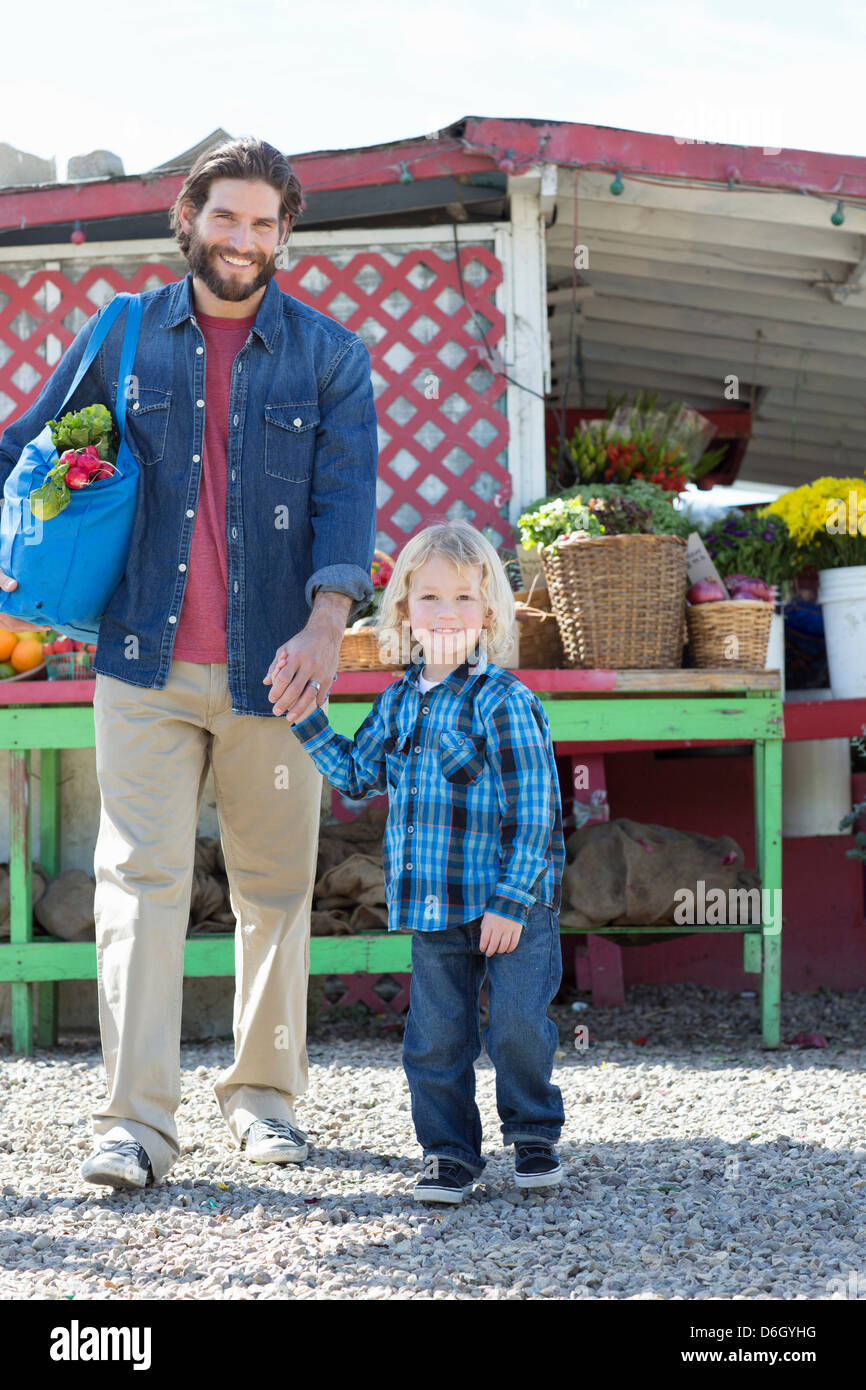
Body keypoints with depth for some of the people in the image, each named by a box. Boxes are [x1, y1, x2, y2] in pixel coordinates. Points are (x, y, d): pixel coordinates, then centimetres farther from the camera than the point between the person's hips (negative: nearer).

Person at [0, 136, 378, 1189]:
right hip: (144, 661, 0)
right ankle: (136, 1120, -11)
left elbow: (347, 496, -3)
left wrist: (325, 623, -19)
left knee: (275, 885, 8)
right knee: (139, 876, -9)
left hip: (272, 665, 1)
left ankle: (264, 1093, 23)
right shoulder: (120, 339, 8)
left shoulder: (328, 354, 6)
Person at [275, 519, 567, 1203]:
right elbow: (358, 775, 24)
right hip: (433, 903, 5)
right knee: (434, 1037, 7)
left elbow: (533, 811, -13)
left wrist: (511, 900, -16)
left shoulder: (504, 701, -11)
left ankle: (534, 1134, 19)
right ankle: (450, 1152, 19)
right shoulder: (398, 702, 9)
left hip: (509, 902, -5)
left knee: (518, 1024, -3)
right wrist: (309, 722, 14)